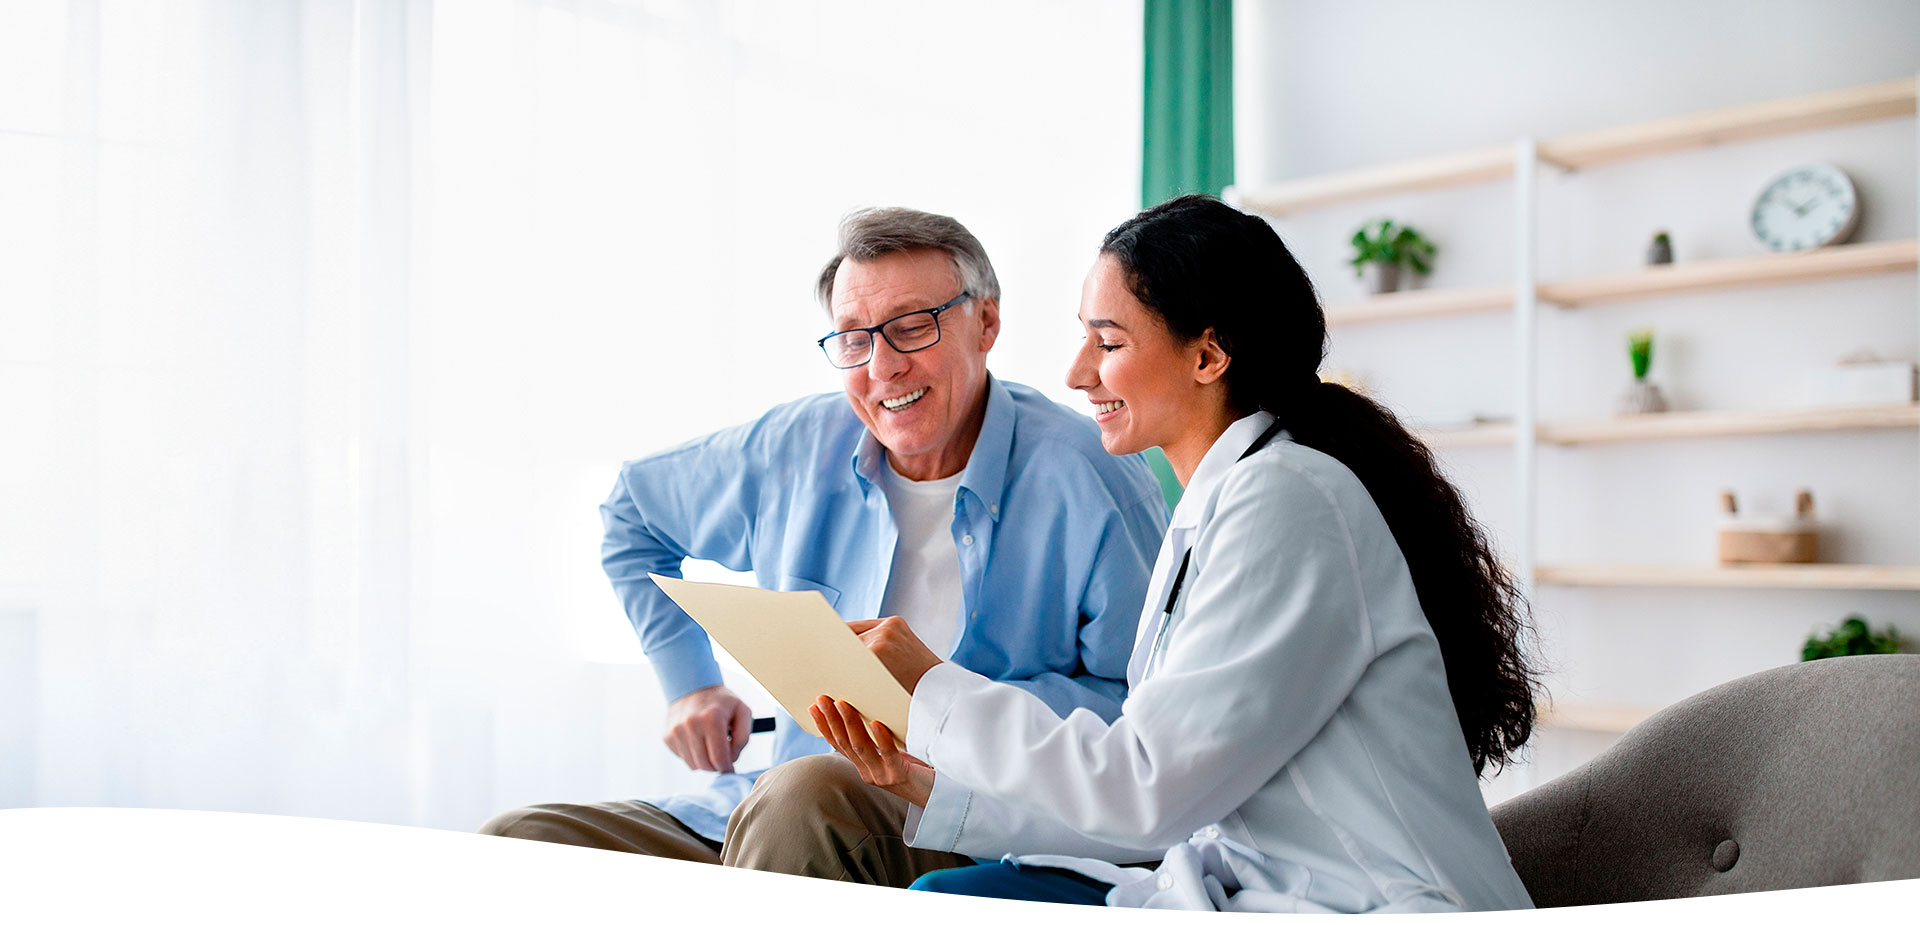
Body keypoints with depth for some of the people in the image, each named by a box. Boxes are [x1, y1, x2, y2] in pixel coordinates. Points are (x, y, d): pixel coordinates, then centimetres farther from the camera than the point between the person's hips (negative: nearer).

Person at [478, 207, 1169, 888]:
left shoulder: (1094, 480, -9)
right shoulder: (796, 449, 7)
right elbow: (631, 518, 24)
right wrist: (691, 683, 15)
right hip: (777, 812, 5)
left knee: (809, 791, -38)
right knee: (513, 841, -12)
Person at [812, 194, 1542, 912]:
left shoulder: (1288, 501, -17)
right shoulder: (1208, 517, 12)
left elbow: (1151, 791, -20)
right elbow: (1154, 805, 10)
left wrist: (934, 690, -11)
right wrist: (935, 786, 5)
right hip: (1253, 889, 8)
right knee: (946, 898, -1)